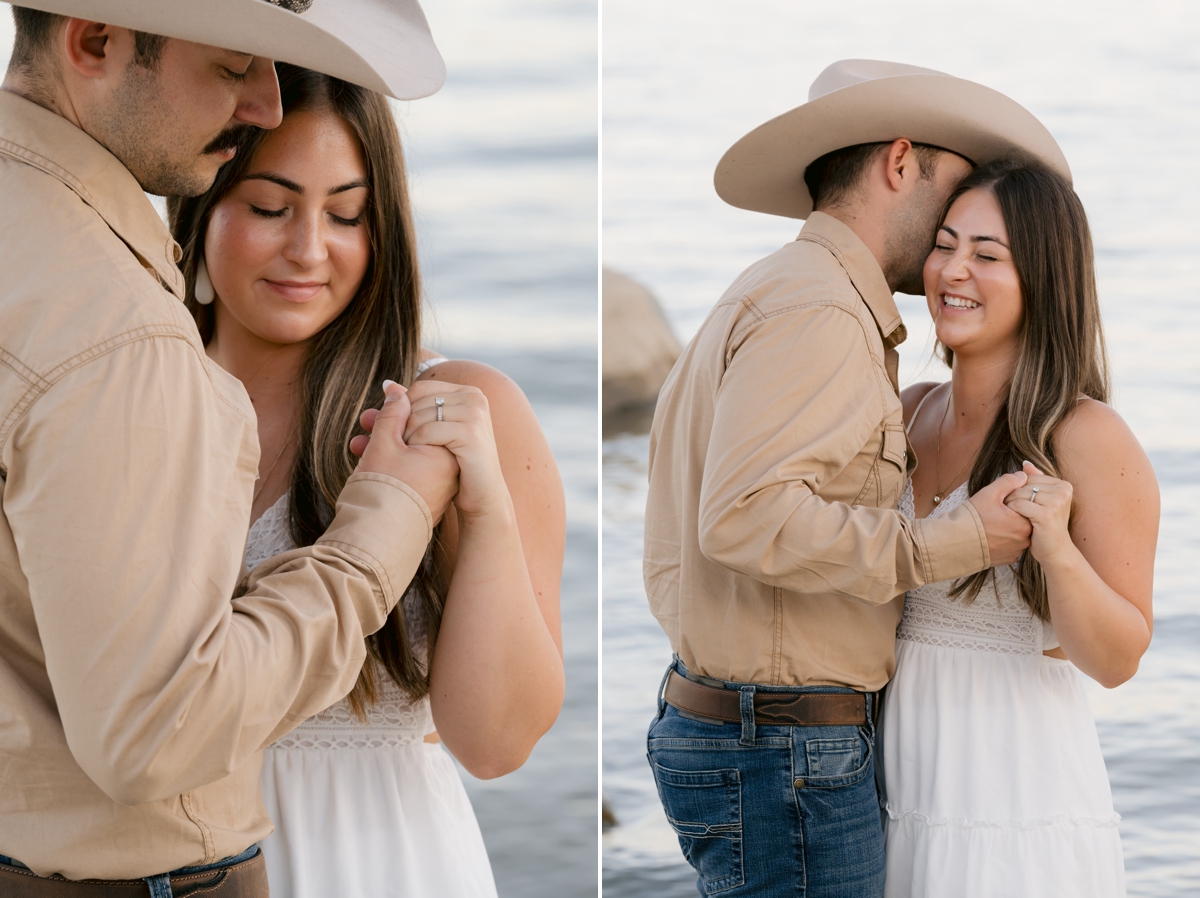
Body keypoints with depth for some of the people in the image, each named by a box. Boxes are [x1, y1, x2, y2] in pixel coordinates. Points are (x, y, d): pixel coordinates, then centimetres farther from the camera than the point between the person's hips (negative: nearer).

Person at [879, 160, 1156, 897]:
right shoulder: (914, 413, 7)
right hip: (902, 795, 6)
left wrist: (1058, 549, -28)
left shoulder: (1092, 439, -12)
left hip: (1016, 808, -6)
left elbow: (1115, 658, -11)